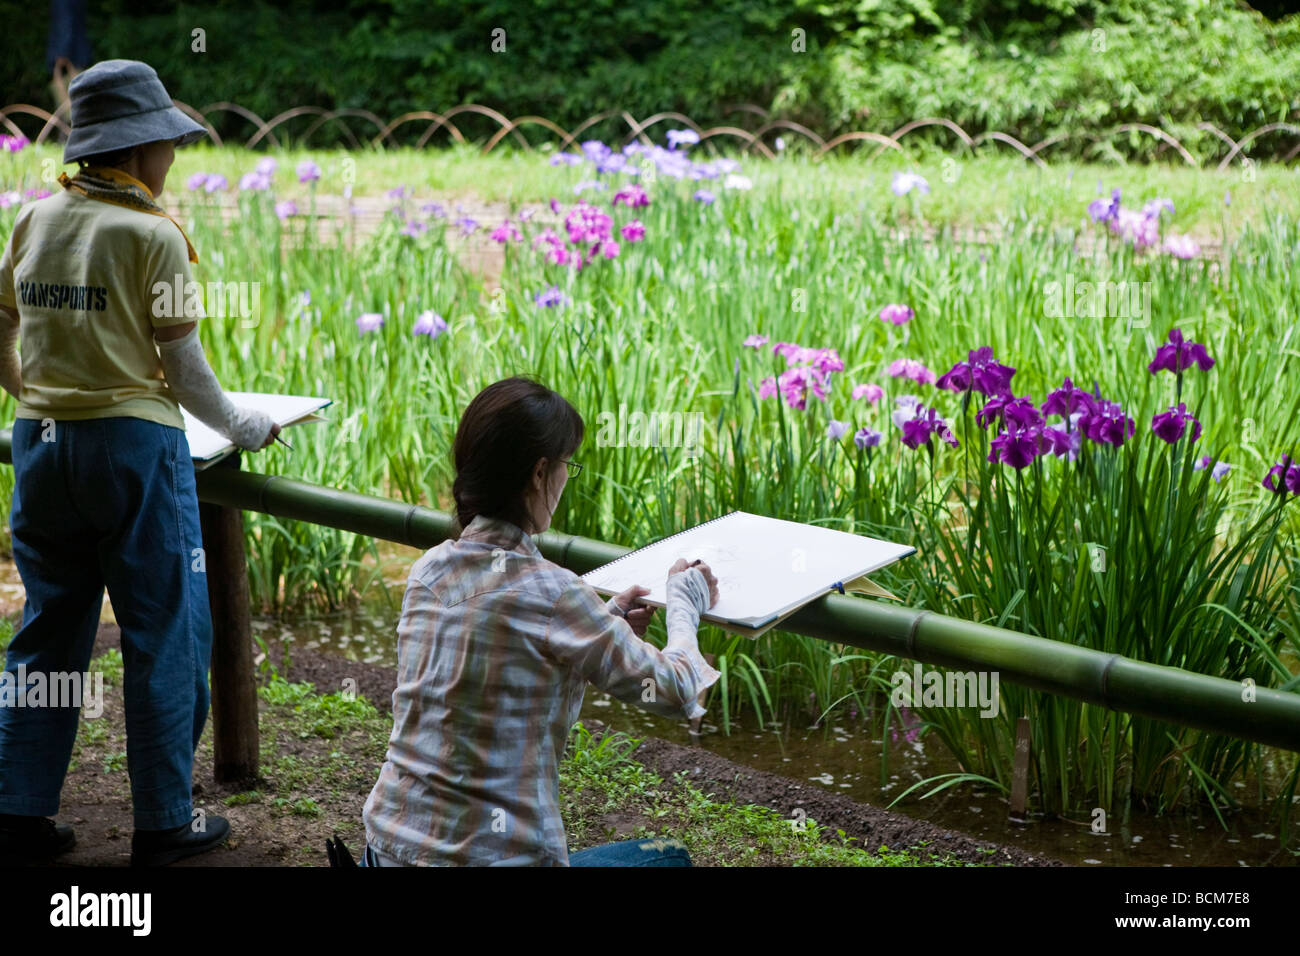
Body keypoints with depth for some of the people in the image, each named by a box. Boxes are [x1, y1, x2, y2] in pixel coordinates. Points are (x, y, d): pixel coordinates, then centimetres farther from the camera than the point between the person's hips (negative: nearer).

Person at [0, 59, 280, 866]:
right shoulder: (152, 234, -11)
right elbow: (182, 365, -10)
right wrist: (241, 426, 4)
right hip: (134, 443, -6)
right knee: (164, 635, 5)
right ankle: (164, 822, 11)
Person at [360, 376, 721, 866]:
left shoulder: (430, 568, 1)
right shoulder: (549, 592, -19)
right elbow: (677, 693, -7)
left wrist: (605, 624, 19)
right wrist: (685, 602, 11)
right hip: (492, 857, -6)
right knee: (669, 859, 20)